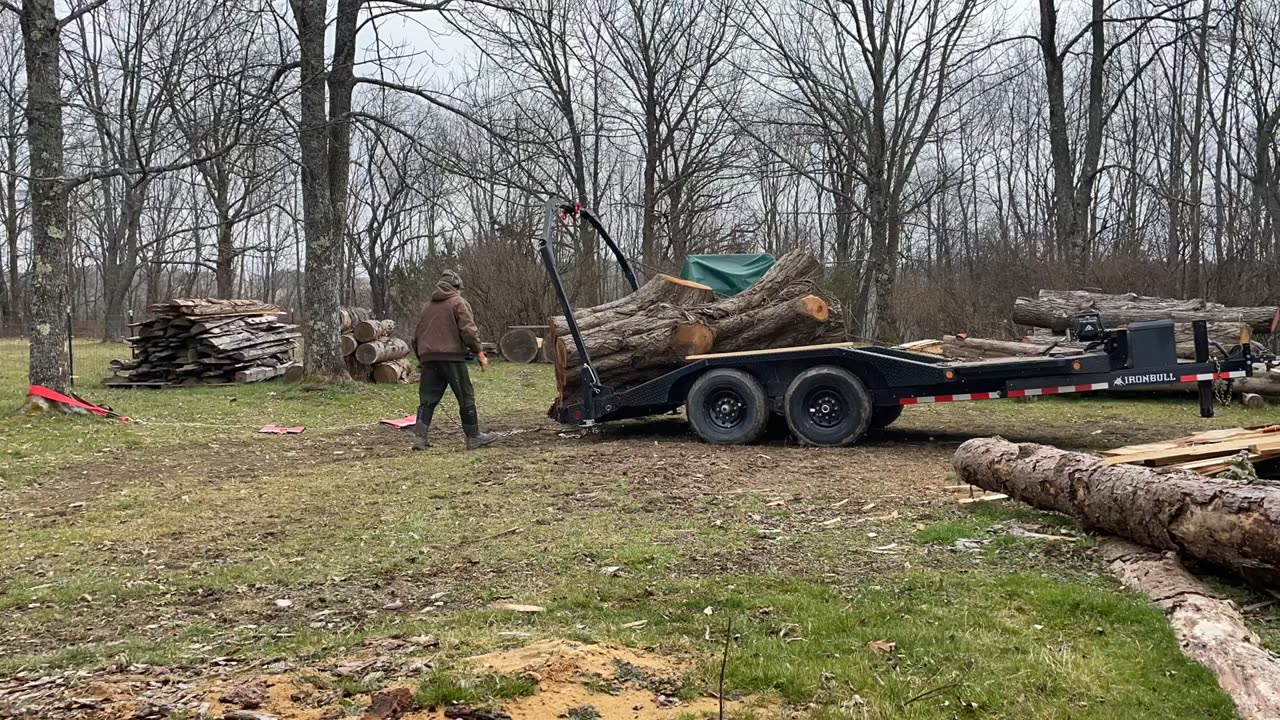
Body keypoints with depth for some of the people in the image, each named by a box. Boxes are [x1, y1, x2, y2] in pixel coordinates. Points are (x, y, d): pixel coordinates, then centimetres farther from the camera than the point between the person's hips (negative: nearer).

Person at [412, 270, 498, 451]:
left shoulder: (427, 306, 19)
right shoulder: (459, 303, 0)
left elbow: (417, 335, 22)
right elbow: (468, 331, -11)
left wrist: (421, 356, 30)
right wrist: (479, 354, -6)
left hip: (428, 358, 6)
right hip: (452, 357, -5)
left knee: (427, 398, 8)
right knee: (466, 398, 3)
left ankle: (420, 437, 2)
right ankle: (474, 437, 6)